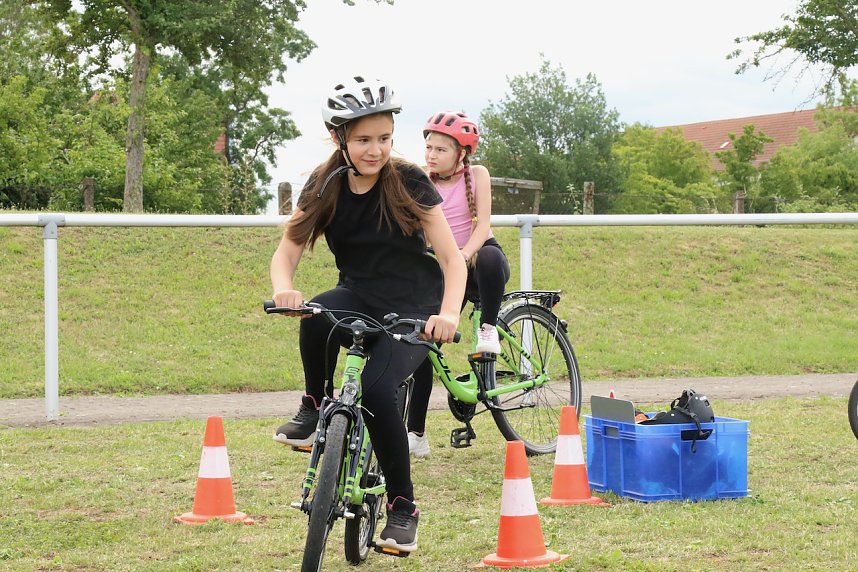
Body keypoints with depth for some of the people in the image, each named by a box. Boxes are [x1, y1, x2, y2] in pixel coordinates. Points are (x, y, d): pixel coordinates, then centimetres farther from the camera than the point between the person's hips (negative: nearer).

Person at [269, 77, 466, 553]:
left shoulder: (409, 183, -14)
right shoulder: (326, 186, -5)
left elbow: (452, 259, -16)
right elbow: (288, 249, -9)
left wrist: (448, 313, -36)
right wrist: (284, 288, -33)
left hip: (413, 309, -2)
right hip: (359, 298, 3)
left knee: (375, 388, -29)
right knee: (317, 317, -35)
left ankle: (403, 506, -9)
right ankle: (315, 408, -8)